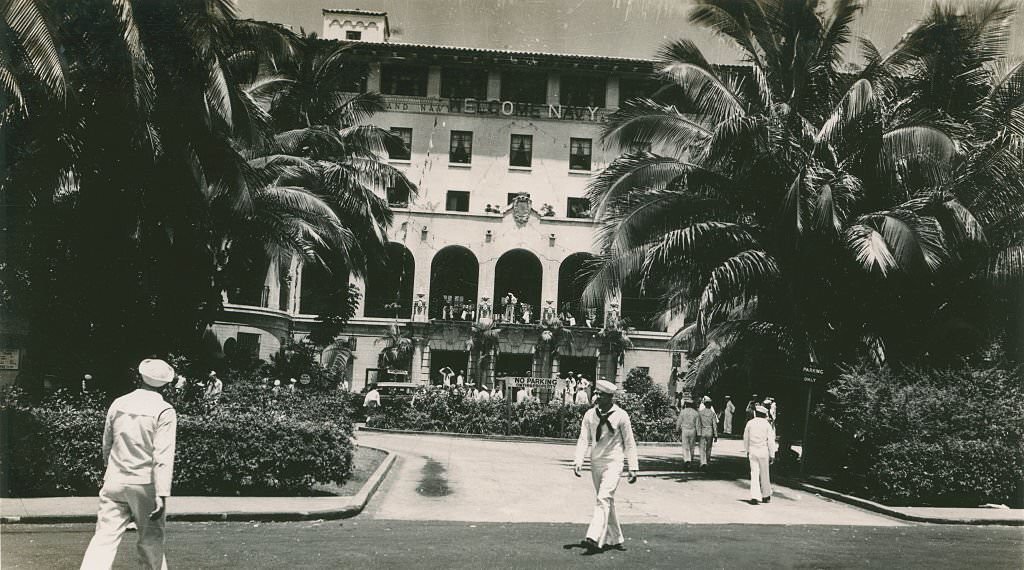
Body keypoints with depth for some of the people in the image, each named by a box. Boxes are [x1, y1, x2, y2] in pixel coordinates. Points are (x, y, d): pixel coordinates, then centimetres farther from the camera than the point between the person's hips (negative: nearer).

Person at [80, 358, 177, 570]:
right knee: (151, 540, 11)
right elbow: (163, 456, -18)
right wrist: (162, 495, -20)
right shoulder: (164, 411, -10)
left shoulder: (118, 404, 5)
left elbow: (106, 446, 15)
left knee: (105, 537, 0)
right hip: (146, 484, -3)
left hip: (115, 481, 3)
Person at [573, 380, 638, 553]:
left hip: (613, 463, -5)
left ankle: (594, 538, -27)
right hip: (596, 463, 5)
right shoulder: (590, 414, 3)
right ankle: (615, 539, 24)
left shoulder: (621, 416, -6)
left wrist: (633, 468, -2)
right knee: (608, 502, 12)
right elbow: (583, 439, 0)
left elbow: (629, 443, 0)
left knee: (604, 499, -18)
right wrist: (578, 462, -12)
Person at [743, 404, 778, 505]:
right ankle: (765, 496, 24)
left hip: (752, 451, 2)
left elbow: (746, 439, 9)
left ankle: (754, 496, -10)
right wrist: (772, 455, -1)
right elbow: (771, 441, -6)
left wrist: (747, 451, 20)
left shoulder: (750, 423, 2)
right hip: (763, 451, -1)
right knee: (764, 474, 12)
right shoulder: (767, 425, -5)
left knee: (754, 474, 1)